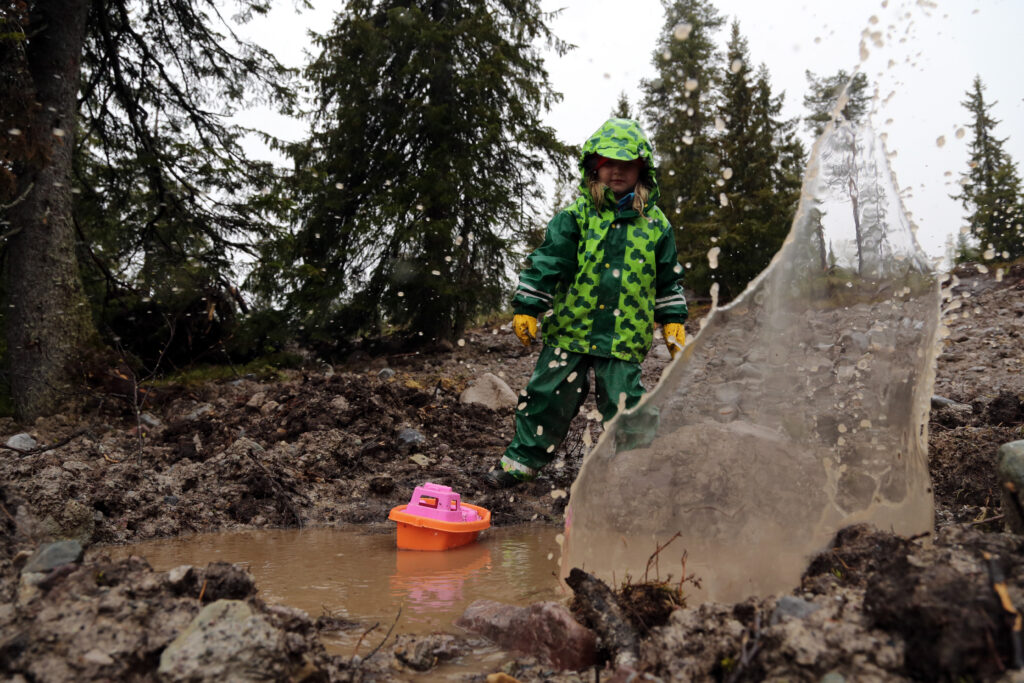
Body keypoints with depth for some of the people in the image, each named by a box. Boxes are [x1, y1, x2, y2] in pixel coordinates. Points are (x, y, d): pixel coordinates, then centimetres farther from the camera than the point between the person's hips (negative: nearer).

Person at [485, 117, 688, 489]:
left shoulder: (656, 224, 7)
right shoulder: (574, 216, -1)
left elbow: (669, 279, 15)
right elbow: (545, 263, -2)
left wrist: (673, 322, 13)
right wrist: (526, 308, -6)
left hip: (625, 334, 1)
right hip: (569, 329, 0)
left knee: (624, 405, 3)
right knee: (547, 395, 6)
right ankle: (522, 459, 23)